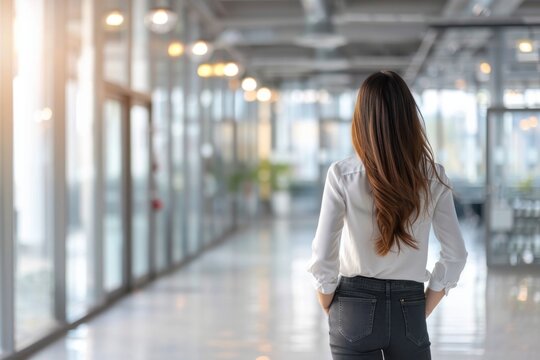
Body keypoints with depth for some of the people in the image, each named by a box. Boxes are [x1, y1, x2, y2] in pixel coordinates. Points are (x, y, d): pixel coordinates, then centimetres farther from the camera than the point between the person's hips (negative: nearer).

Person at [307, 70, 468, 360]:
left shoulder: (342, 174, -10)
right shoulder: (432, 176, -3)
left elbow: (323, 258, -10)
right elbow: (455, 255, 0)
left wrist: (331, 312, 4)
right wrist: (422, 310, 8)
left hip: (356, 307, -2)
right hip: (409, 312, 2)